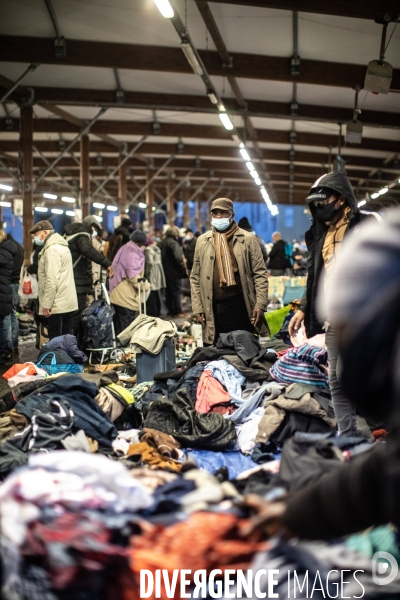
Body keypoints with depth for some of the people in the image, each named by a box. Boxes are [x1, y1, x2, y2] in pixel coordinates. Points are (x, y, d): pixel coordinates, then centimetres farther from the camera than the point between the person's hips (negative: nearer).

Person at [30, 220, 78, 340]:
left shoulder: (52, 249, -14)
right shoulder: (61, 246, 17)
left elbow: (51, 280, -20)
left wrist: (46, 304, -18)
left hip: (57, 305, -10)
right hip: (68, 303, 10)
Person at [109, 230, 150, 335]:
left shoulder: (124, 250, 15)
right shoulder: (132, 255, -15)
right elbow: (133, 276, -20)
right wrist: (145, 285, -7)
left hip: (117, 294, 10)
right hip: (127, 298, -10)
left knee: (119, 323, 15)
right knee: (127, 326, -6)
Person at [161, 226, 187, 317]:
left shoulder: (163, 242, 10)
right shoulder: (173, 243, -17)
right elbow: (178, 258, -24)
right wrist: (183, 269, -14)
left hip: (165, 272, 8)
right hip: (174, 272, -8)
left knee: (168, 293, 12)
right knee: (177, 292, -1)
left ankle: (170, 311, 18)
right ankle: (178, 311, 1)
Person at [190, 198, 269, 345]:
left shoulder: (248, 239, 3)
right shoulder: (202, 241, 9)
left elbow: (260, 274, 0)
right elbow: (195, 277, 10)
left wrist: (260, 304, -8)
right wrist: (197, 307, 2)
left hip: (241, 305, -2)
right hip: (212, 307, 2)